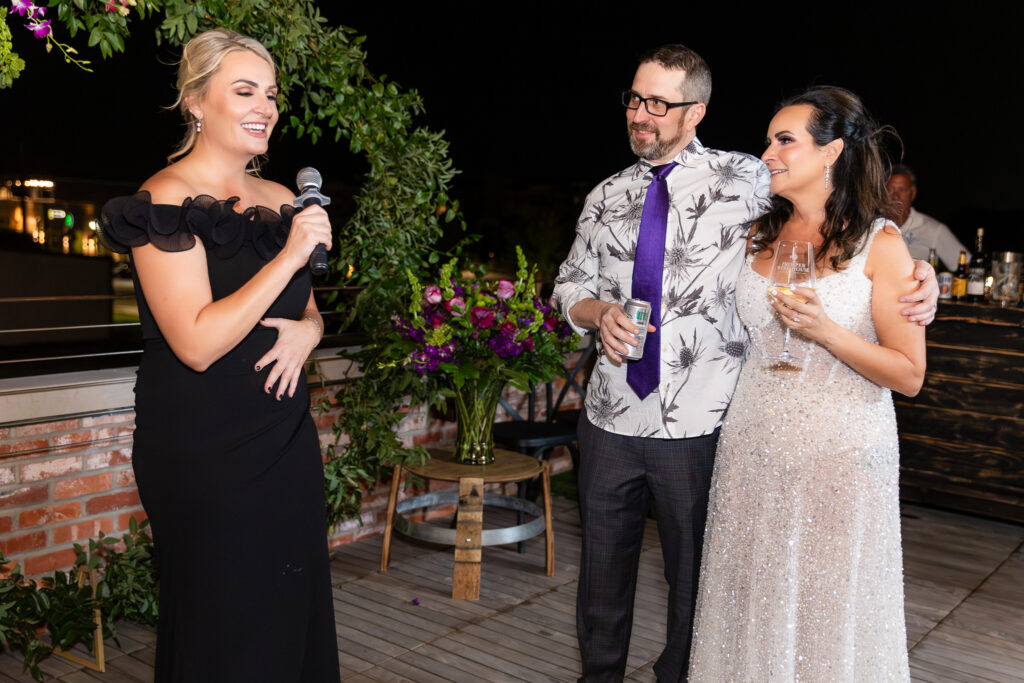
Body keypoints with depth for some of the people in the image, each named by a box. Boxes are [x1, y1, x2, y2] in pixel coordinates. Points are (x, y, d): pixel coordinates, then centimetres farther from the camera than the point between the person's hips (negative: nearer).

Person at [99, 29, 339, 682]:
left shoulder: (282, 200, 9)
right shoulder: (166, 202, -12)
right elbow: (197, 344, -21)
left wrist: (307, 331, -3)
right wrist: (290, 255, -22)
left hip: (287, 442, 7)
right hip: (203, 450, -6)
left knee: (291, 611, 15)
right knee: (221, 630, 7)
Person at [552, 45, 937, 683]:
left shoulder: (746, 180, -4)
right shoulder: (607, 198, 8)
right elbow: (571, 285, 15)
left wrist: (919, 278, -15)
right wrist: (599, 312, -7)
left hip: (698, 428, -3)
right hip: (610, 417, 4)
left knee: (694, 576, 13)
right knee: (603, 568, 17)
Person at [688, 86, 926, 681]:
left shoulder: (880, 243, -7)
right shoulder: (760, 237, 8)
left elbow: (909, 375, -8)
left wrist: (825, 331, -20)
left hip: (841, 455, -4)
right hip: (753, 448, 4)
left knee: (827, 612, 7)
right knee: (751, 602, 12)